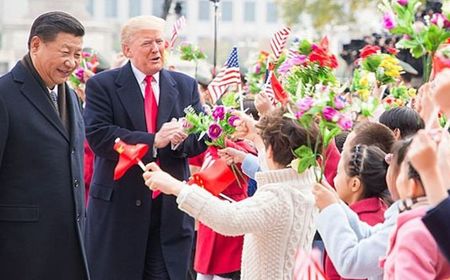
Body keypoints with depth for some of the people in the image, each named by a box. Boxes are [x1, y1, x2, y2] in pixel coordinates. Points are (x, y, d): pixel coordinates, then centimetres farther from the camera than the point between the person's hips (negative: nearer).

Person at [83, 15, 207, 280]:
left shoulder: (186, 86, 11)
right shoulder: (101, 85, -1)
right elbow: (97, 136, -14)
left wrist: (181, 139, -16)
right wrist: (153, 141, -23)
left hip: (172, 207, 3)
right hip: (119, 206, -3)